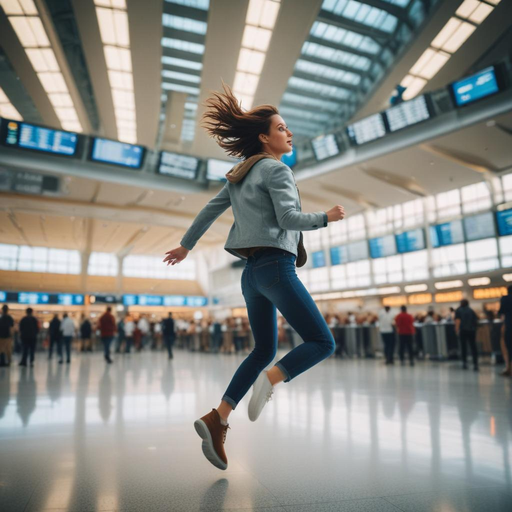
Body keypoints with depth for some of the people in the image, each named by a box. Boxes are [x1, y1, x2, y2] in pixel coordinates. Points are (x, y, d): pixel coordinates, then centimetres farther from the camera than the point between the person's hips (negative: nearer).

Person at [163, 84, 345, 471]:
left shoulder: (242, 174, 21)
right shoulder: (276, 169, -3)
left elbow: (210, 210, 23)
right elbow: (288, 218, -15)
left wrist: (186, 246, 32)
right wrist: (326, 217, 1)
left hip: (253, 272, 9)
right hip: (275, 266, -9)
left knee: (264, 351, 14)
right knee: (322, 342, -5)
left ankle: (218, 419, 8)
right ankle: (271, 380, -27)